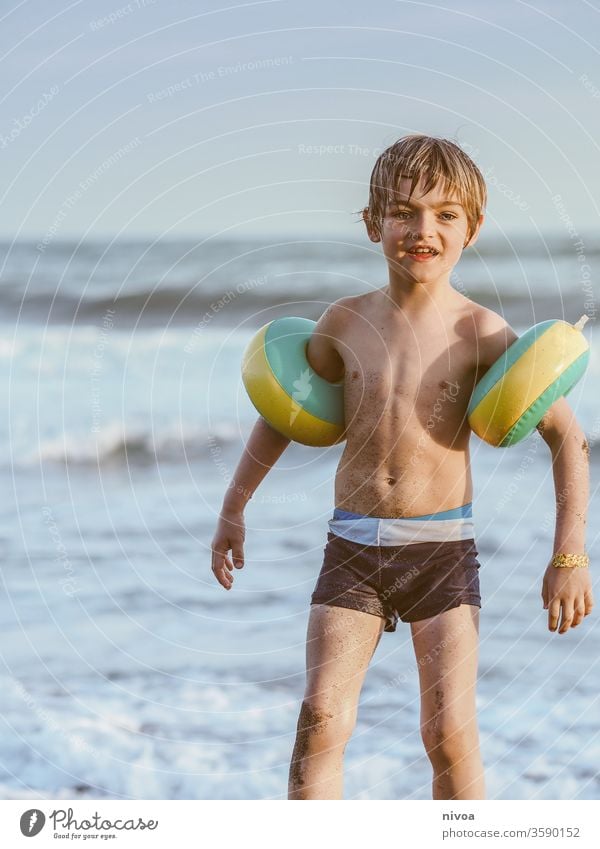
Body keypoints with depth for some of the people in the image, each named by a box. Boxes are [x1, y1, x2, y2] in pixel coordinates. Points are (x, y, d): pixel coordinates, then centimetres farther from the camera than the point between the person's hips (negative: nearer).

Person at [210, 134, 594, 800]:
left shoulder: (479, 332, -6)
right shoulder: (345, 322, 3)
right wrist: (233, 510, 20)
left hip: (442, 549, -2)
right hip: (353, 546, 2)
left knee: (450, 731, -6)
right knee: (321, 718, -8)